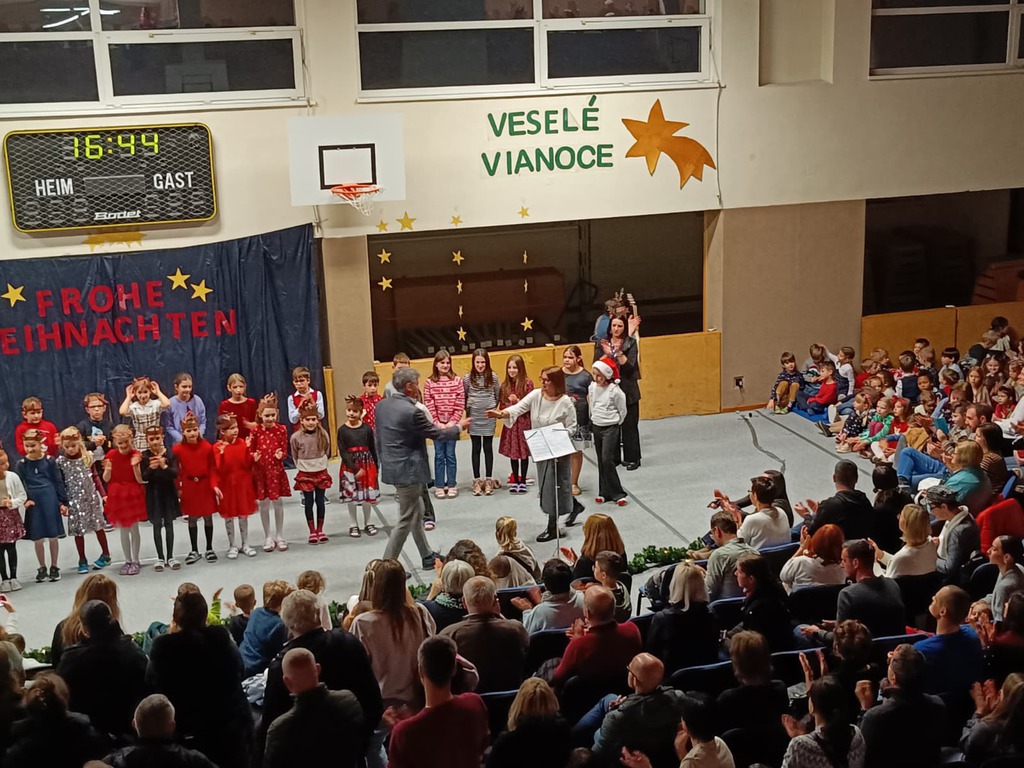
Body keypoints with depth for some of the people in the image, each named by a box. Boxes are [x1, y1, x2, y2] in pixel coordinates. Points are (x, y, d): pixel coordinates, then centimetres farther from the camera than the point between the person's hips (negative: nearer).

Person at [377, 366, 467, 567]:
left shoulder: (381, 405, 3)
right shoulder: (412, 411, -22)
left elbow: (378, 436, 12)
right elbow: (436, 434, -12)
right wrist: (459, 427, 5)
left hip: (390, 466, 9)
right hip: (407, 471, -9)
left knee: (417, 513, 21)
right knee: (406, 520, 0)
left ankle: (427, 556, 32)